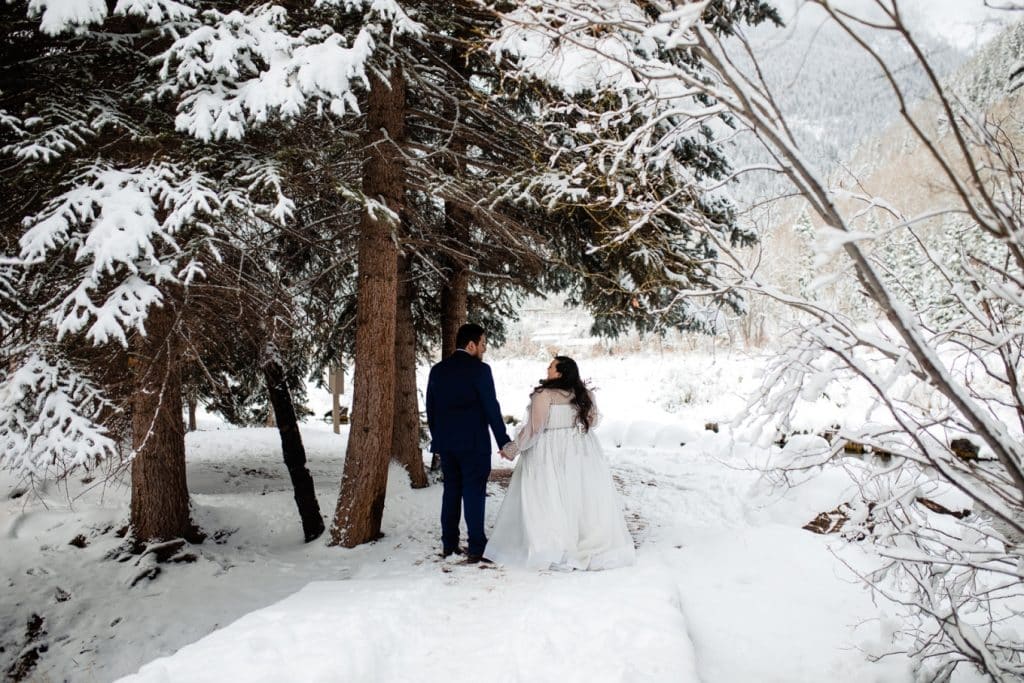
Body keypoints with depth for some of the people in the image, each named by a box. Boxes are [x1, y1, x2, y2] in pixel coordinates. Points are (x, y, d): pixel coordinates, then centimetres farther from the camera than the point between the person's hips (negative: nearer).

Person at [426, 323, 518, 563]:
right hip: (474, 443, -6)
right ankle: (476, 548, 0)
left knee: (451, 491, 14)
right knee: (474, 493, -1)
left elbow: (430, 408, 11)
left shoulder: (438, 370, 7)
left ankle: (449, 545, 18)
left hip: (445, 443, 6)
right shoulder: (480, 369, -11)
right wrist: (504, 442, -8)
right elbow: (491, 408, -13)